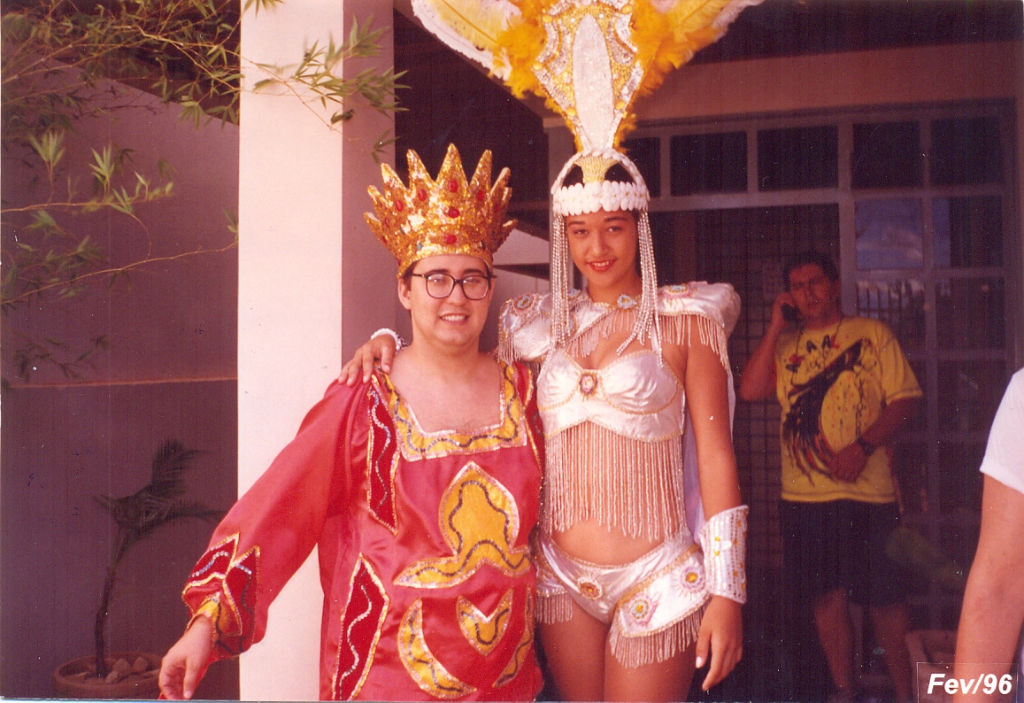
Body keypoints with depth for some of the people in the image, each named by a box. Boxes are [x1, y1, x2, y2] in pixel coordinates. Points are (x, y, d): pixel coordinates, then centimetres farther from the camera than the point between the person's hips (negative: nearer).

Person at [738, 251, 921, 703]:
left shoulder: (871, 333, 5)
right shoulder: (785, 344, 14)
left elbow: (904, 398, -2)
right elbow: (750, 391, -1)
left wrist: (863, 447, -15)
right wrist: (776, 327, -1)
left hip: (867, 492, -3)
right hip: (803, 495, 3)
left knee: (884, 598, -1)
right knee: (826, 596, 9)